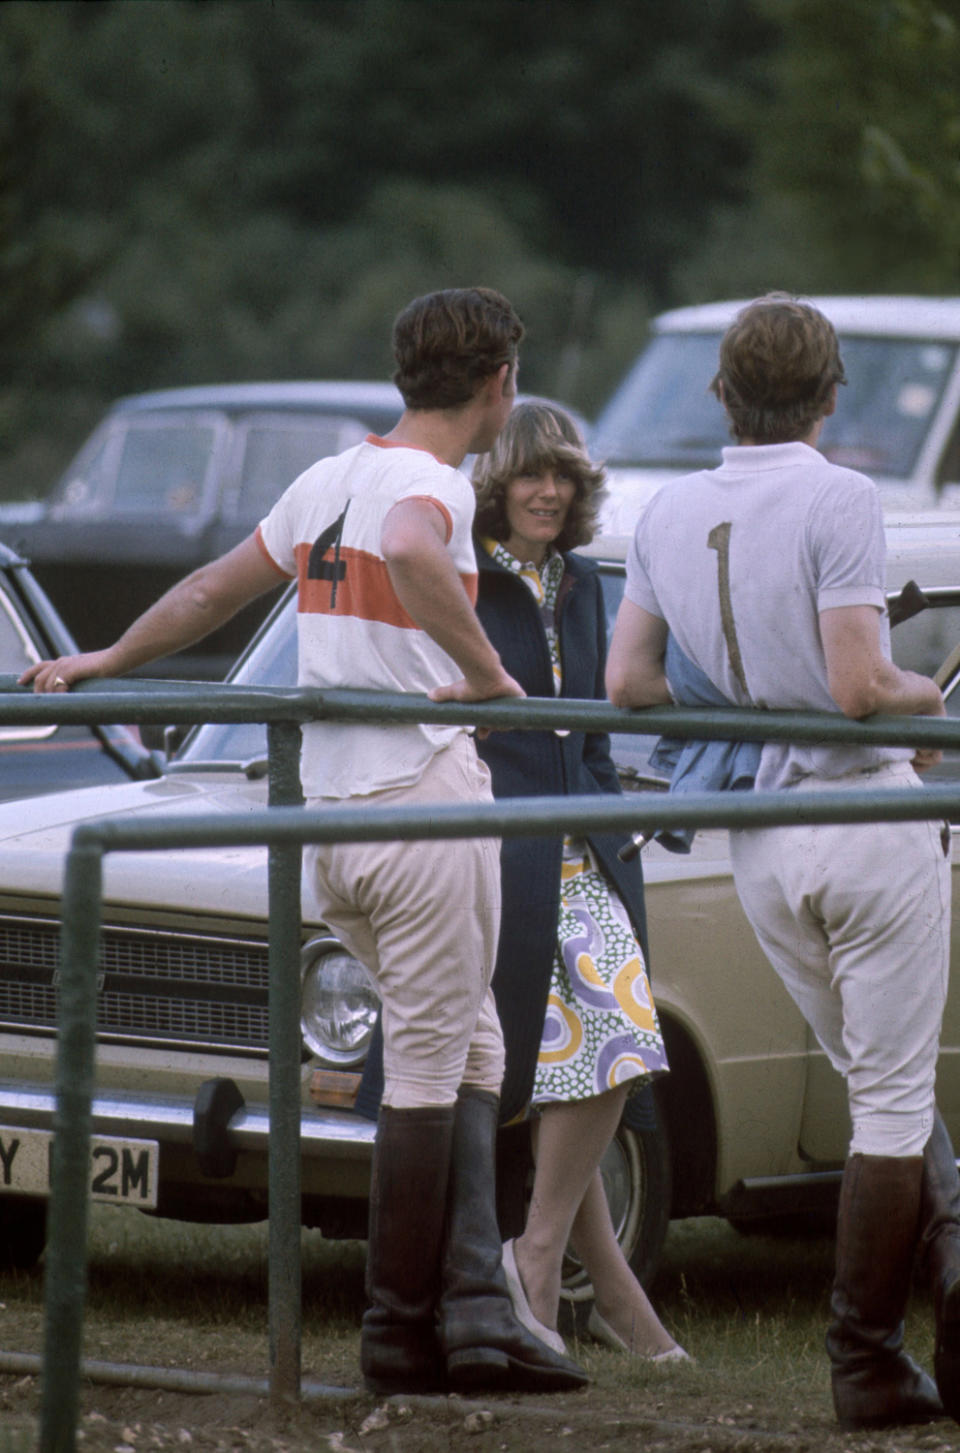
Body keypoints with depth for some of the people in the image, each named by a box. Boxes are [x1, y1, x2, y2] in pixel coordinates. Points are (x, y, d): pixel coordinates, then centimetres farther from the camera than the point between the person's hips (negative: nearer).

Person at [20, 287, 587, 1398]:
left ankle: (474, 1307, 3)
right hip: (423, 799, -8)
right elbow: (411, 551, -35)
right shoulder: (432, 484, -10)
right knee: (427, 1068, -1)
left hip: (327, 822, 8)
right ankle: (402, 1329, 3)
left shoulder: (328, 482, 15)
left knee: (470, 1056, 13)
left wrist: (101, 663, 38)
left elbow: (208, 593, 26)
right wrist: (487, 673, -25)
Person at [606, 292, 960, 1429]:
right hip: (865, 811, -6)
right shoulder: (837, 501, -14)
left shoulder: (669, 516, 6)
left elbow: (628, 683, 7)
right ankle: (866, 1364, 1)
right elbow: (861, 686, -20)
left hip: (758, 850, 6)